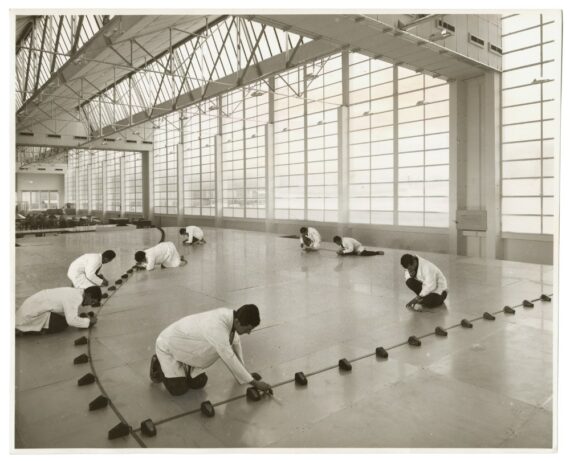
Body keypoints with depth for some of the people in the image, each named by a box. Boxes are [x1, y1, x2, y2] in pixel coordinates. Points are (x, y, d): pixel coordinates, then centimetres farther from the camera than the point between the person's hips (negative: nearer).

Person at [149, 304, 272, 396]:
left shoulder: (230, 315, -16)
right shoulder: (217, 329, -42)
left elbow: (235, 342, 4)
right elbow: (230, 359, -34)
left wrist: (242, 372, 12)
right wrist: (254, 383, -25)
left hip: (185, 347, 7)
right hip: (168, 347, -7)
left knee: (198, 383, 3)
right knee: (179, 389, -9)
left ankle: (181, 366, 27)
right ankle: (159, 365, 14)